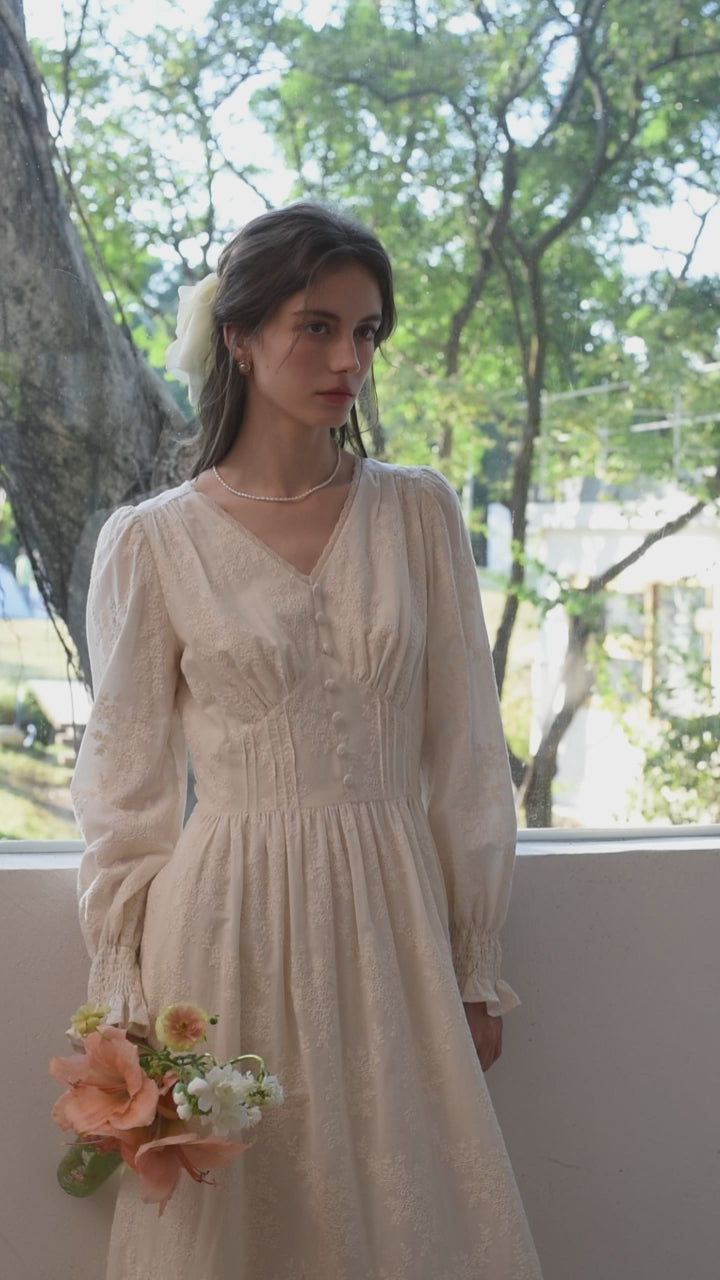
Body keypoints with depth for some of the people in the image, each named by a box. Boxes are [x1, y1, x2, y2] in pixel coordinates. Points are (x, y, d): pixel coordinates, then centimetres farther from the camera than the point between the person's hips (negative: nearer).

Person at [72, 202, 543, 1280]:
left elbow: (465, 755, 7)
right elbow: (126, 786, 3)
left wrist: (475, 967, 7)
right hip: (229, 918, -2)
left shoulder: (419, 513, 5)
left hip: (391, 916, 2)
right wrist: (125, 994, 0)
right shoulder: (153, 542, -1)